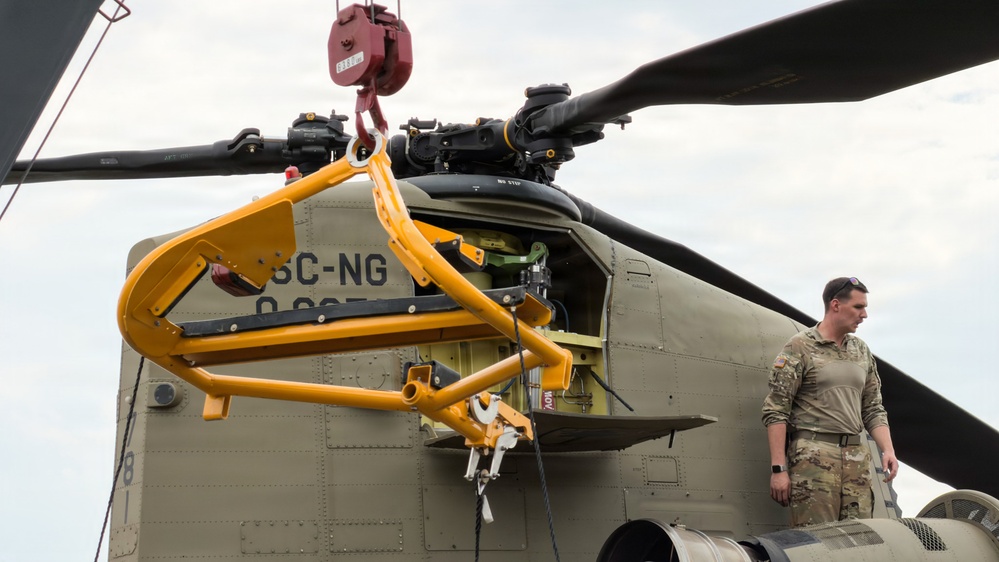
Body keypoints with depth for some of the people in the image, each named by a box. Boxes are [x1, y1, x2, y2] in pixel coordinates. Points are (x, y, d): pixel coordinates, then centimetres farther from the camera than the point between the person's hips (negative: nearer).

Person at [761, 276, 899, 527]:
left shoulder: (861, 351, 17)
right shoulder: (800, 347, -2)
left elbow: (873, 409, 21)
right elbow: (776, 411, -6)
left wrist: (888, 450, 3)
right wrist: (778, 468, -12)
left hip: (857, 456, 6)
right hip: (814, 454, -6)